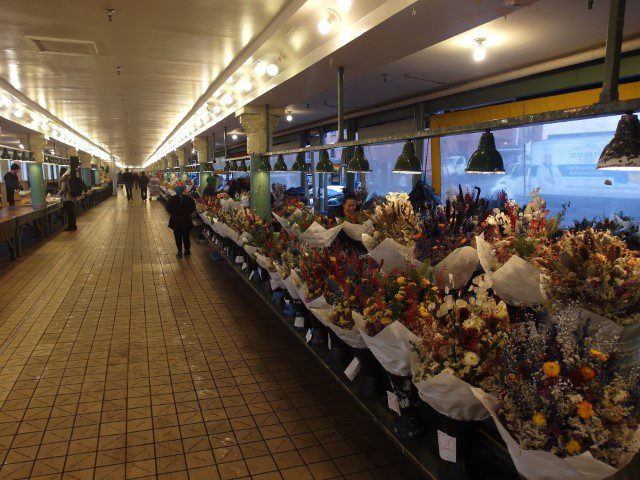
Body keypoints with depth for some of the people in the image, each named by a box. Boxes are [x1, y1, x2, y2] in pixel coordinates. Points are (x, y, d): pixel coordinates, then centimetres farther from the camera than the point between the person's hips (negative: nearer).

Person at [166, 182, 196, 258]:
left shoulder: (172, 199, -12)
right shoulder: (188, 198, -9)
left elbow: (168, 209, -7)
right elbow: (193, 208, -2)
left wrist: (174, 213, 9)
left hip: (176, 220, -2)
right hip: (186, 220, 2)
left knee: (178, 236, 8)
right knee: (186, 235, 16)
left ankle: (179, 252, 9)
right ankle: (187, 250, 24)